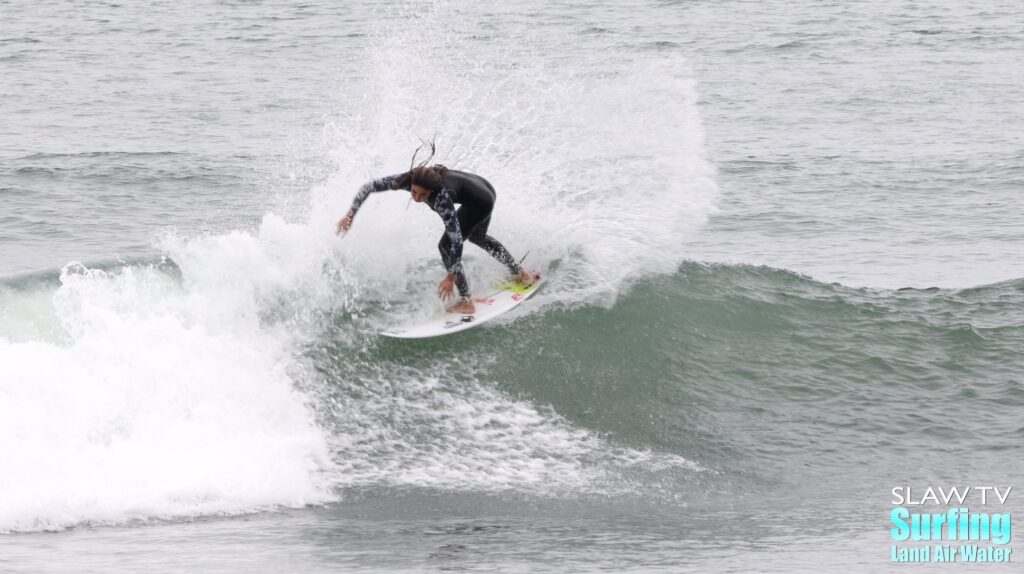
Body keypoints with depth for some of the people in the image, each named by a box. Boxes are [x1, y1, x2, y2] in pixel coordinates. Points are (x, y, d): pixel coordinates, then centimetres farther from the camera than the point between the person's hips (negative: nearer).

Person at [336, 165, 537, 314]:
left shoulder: (442, 197, -40)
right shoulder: (408, 179, -24)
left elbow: (456, 238, -39)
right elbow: (368, 187, -15)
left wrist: (451, 276, -40)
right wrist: (350, 215, -19)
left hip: (480, 201, -9)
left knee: (447, 246, -14)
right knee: (477, 237, 32)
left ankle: (466, 302, -7)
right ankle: (520, 274, 49)